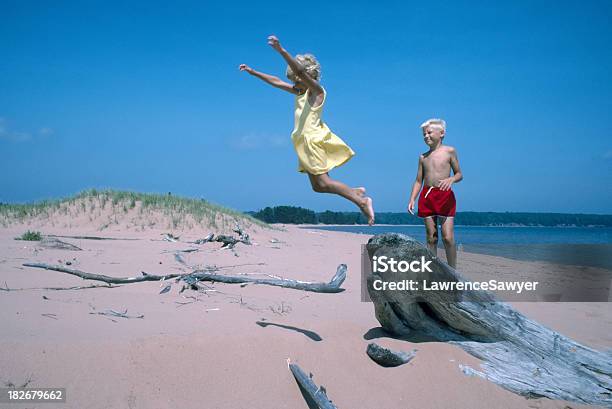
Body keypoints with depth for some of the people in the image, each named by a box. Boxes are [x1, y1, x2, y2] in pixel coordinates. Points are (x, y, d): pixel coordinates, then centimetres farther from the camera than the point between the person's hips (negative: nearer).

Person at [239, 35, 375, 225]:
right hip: (306, 142, 9)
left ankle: (362, 201, -8)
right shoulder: (299, 92, 16)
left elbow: (299, 71, -22)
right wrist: (252, 72, 21)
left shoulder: (317, 90, -7)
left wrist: (280, 50, -32)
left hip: (314, 140, -9)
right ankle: (356, 192, 15)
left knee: (323, 183, -12)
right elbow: (276, 81, 21)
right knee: (317, 186, 8)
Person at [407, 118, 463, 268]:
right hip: (426, 197, 4)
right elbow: (418, 181, 14)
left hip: (445, 196, -3)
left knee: (448, 237, -9)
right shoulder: (423, 157, 13)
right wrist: (412, 200, 4)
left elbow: (459, 174, 6)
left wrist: (451, 179, -17)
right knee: (431, 238, 4)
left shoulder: (449, 151, 3)